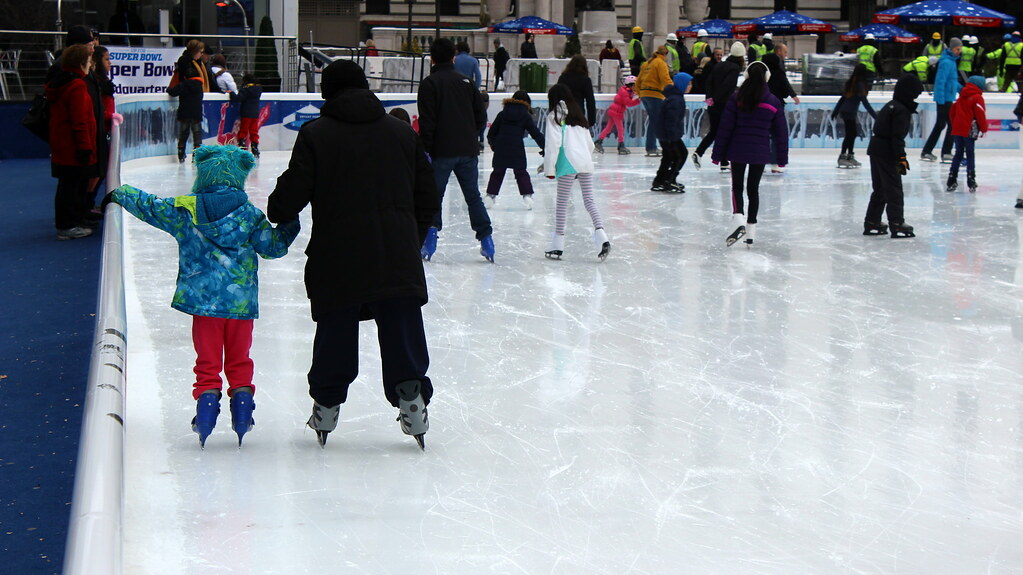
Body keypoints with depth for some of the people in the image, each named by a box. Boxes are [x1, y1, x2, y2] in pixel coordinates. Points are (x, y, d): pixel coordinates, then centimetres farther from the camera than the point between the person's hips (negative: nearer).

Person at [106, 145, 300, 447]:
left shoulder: (183, 210, -2)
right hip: (242, 302, 1)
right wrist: (288, 227, 19)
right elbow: (273, 246, 3)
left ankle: (207, 401, 3)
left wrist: (118, 195, 27)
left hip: (203, 300, -1)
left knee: (208, 362, 10)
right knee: (239, 361, 15)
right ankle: (242, 408, 13)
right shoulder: (250, 214, -3)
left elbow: (148, 205, 11)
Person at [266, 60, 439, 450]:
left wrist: (276, 214, 16)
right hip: (396, 258, 1)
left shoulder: (315, 134, -2)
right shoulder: (402, 132, 10)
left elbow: (293, 191, -6)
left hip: (337, 260, -1)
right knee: (402, 331, 7)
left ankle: (326, 406, 19)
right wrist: (413, 238, 25)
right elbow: (427, 198, 13)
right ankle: (411, 400, 3)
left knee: (335, 332, 10)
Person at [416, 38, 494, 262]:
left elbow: (427, 121, -10)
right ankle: (486, 240, 5)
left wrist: (425, 149, -6)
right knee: (473, 196, 9)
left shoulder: (429, 83, -4)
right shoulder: (466, 82, 10)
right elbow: (481, 117, 11)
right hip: (468, 151, 4)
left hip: (442, 151, -4)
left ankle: (431, 237, -2)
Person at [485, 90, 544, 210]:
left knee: (498, 172, 12)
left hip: (500, 148, 2)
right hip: (517, 149, -2)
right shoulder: (525, 116, 4)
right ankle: (527, 194, -4)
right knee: (521, 173, 6)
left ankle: (490, 194, 10)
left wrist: (493, 144, 30)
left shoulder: (502, 114, 11)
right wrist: (544, 147, 9)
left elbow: (492, 132, 14)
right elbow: (536, 133, 3)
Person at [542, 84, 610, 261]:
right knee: (589, 200, 5)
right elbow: (590, 143, 20)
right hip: (586, 163, 6)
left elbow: (553, 143, -6)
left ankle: (558, 244, 5)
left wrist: (550, 167, -3)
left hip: (568, 164, -6)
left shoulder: (554, 116, 2)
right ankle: (601, 235, -14)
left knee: (562, 202, 1)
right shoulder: (578, 115, 22)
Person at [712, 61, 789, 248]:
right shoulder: (773, 102, 1)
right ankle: (751, 231, 16)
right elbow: (781, 132, 6)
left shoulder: (737, 98, -6)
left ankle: (740, 221, -17)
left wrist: (718, 153, 0)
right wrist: (782, 158, 14)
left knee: (737, 187, 7)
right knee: (753, 189, 13)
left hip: (737, 151, -2)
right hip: (760, 153, 2)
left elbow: (725, 127, -5)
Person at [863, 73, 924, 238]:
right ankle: (896, 224, -7)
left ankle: (871, 223, 21)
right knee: (894, 189, -6)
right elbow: (897, 137, -21)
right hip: (887, 153, -10)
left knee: (880, 189, 16)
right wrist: (901, 158, -21)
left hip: (875, 149, 10)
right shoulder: (901, 110, -15)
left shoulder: (890, 106, 15)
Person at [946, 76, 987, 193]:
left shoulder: (961, 97, 15)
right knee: (970, 155, -2)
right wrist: (984, 129, -2)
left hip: (957, 130, 7)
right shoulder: (977, 97, -8)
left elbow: (952, 112, 19)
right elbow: (980, 115, -13)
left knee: (958, 154, 13)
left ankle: (951, 181, 11)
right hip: (969, 131, -6)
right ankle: (971, 182, -3)